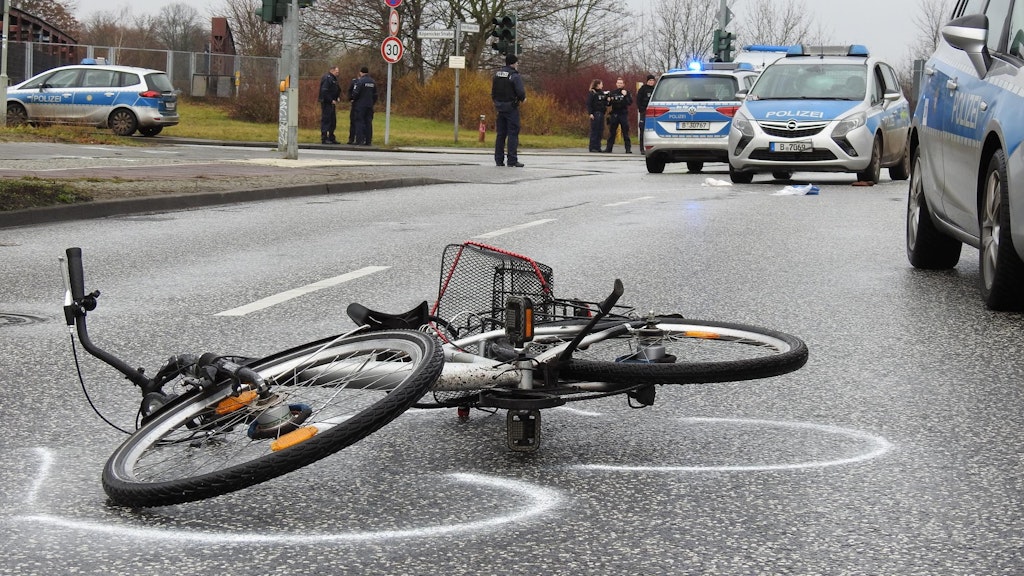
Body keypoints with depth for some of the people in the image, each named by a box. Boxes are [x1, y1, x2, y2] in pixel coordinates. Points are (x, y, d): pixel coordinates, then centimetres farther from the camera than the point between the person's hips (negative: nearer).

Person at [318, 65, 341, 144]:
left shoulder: (333, 79, 19)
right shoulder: (327, 78, -13)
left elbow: (338, 90, 22)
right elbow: (324, 91, -21)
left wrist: (337, 97, 4)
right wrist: (331, 100, -19)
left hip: (331, 103, 10)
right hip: (326, 103, -10)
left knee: (333, 121, 13)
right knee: (326, 120, -9)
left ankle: (331, 138, 19)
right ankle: (324, 138, -8)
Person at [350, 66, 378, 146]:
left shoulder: (360, 81, -12)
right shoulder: (373, 82, 10)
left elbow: (355, 93, -15)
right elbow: (375, 94, 14)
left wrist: (353, 100, 2)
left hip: (360, 105, -6)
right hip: (370, 105, 6)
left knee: (359, 122, -3)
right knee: (368, 122, 8)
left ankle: (359, 140, -8)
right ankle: (368, 140, 8)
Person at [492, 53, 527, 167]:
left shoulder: (497, 74, 9)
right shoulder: (515, 76, -13)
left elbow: (493, 91, 12)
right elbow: (521, 92, -19)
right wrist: (522, 98, 2)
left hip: (500, 107, 7)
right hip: (511, 107, -7)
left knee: (501, 134, 11)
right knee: (513, 133, -4)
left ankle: (499, 159, 12)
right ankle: (512, 160, -8)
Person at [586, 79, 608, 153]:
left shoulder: (603, 93, 14)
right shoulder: (591, 93, -6)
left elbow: (605, 103, 18)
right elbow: (588, 104, -11)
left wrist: (608, 100, -3)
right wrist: (590, 113, -18)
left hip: (601, 113, 7)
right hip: (595, 113, -7)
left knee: (600, 131, 7)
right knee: (594, 130, -5)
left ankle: (598, 147, 12)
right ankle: (593, 147, -2)